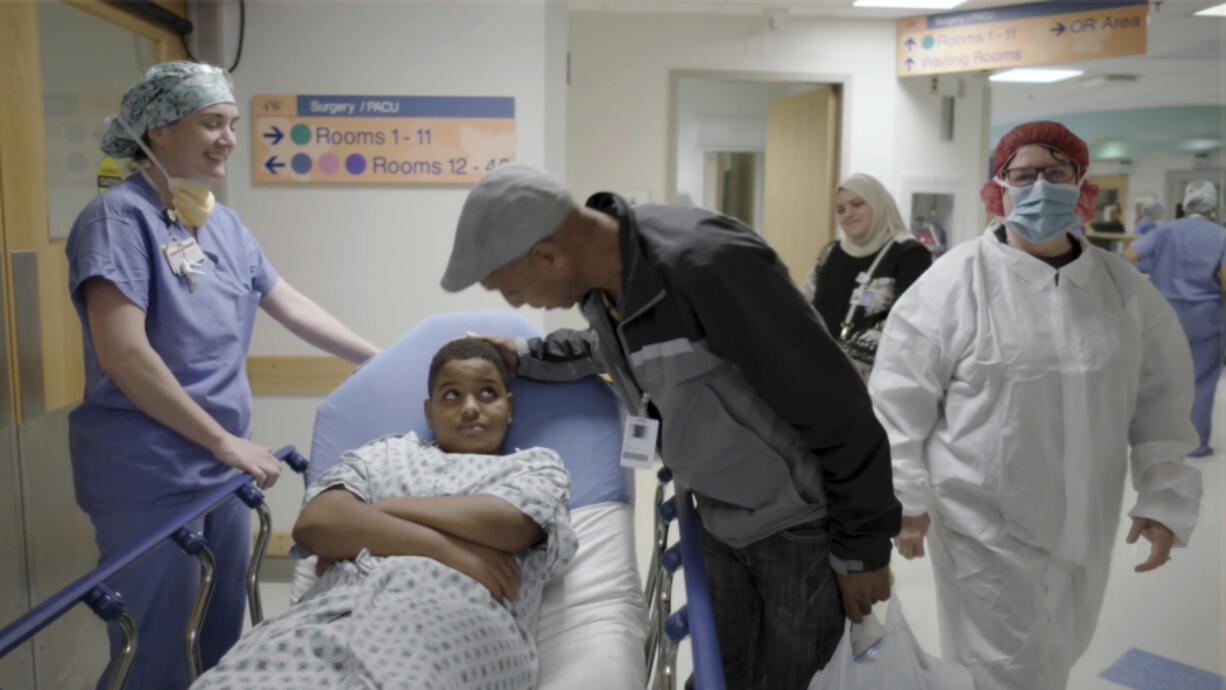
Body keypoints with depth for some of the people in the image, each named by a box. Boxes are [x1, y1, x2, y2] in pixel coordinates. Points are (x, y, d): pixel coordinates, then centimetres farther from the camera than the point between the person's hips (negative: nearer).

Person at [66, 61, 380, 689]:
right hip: (149, 475, -7)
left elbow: (292, 307, 14)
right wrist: (225, 441, -17)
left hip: (220, 468, 7)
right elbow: (123, 356, -21)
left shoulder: (225, 225, 9)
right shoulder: (120, 215, -13)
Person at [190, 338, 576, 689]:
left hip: (456, 619, -2)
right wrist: (444, 547, -2)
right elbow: (313, 523, 9)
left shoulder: (537, 465, 24)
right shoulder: (384, 453, 28)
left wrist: (382, 509, 9)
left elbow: (507, 525, 0)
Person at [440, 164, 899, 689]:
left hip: (801, 525, -7)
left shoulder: (710, 266, -33)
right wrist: (527, 357, 5)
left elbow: (835, 407, -25)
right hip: (718, 520, 7)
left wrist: (861, 549, -15)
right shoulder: (604, 274, -8)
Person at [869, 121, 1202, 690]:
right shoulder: (956, 281, -13)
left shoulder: (1124, 287, 1)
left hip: (1084, 521, 5)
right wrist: (903, 499, -9)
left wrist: (1164, 497, 4)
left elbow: (1161, 398, 8)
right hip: (986, 520, -5)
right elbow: (901, 400, -10)